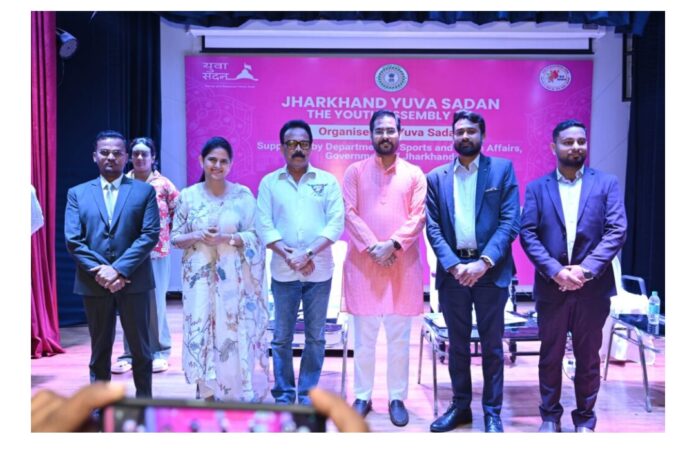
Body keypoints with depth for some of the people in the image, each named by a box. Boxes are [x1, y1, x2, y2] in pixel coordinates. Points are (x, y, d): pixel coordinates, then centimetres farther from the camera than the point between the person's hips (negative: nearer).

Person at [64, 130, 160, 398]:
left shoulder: (144, 191, 4)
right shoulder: (77, 193, 8)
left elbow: (150, 234, -6)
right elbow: (72, 240, -1)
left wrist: (119, 269, -15)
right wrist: (99, 270, -13)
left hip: (134, 282, -1)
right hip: (94, 283, 1)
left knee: (140, 348, 7)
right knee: (100, 350, 11)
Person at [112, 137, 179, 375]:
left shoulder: (163, 184, -1)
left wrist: (167, 233, 2)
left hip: (156, 252, -1)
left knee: (155, 303, 3)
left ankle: (159, 353, 14)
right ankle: (130, 353, 13)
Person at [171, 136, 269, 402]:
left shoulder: (243, 195, 2)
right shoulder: (188, 196, 5)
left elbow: (255, 236, 0)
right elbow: (175, 238, 6)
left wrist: (226, 237, -16)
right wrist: (197, 236, -14)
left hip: (233, 276, -1)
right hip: (200, 276, 1)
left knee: (234, 332, -2)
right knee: (201, 331, -1)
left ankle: (237, 395, 10)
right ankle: (206, 395, 11)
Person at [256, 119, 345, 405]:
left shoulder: (327, 181, 3)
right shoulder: (269, 182, 5)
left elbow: (336, 223, -4)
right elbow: (264, 226, -1)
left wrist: (309, 253, -15)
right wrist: (288, 256, -13)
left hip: (320, 272, 0)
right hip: (283, 272, 0)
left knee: (315, 336, 6)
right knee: (282, 337, 6)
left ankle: (308, 393, 18)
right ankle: (283, 394, 19)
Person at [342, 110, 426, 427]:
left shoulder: (414, 174, 8)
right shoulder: (355, 171, 7)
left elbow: (418, 216, -1)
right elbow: (349, 213, -1)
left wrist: (393, 244, -15)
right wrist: (372, 246, -14)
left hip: (403, 264, 0)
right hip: (362, 264, 0)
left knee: (399, 339, 5)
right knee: (364, 338, 5)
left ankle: (397, 399, 15)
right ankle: (362, 397, 16)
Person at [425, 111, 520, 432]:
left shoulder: (502, 169, 2)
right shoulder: (436, 177, 8)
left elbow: (510, 221, -5)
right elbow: (432, 227, 3)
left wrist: (484, 262, -15)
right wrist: (454, 265, -11)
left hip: (490, 269, -2)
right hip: (452, 269, 2)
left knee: (492, 345, 6)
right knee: (457, 344, 12)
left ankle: (492, 412, 17)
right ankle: (460, 406, 24)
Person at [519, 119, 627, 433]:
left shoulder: (606, 184, 4)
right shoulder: (537, 188, 5)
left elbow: (617, 231, -5)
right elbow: (528, 235, -3)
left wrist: (586, 269, -16)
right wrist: (555, 271, -15)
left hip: (593, 287, 0)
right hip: (551, 286, 0)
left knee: (588, 357, 10)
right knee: (550, 356, 9)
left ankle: (585, 419, 24)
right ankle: (550, 416, 24)